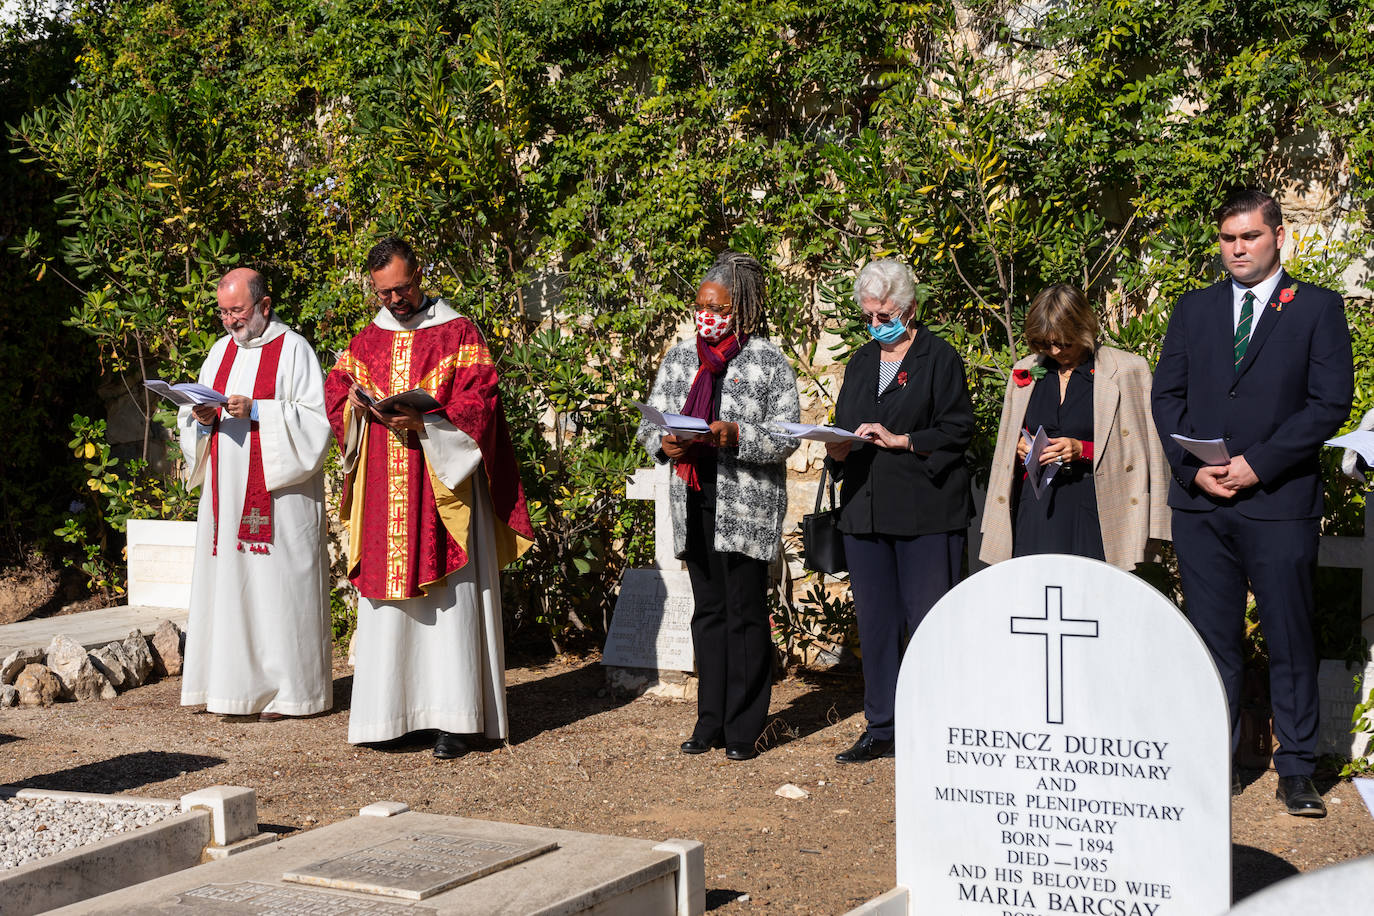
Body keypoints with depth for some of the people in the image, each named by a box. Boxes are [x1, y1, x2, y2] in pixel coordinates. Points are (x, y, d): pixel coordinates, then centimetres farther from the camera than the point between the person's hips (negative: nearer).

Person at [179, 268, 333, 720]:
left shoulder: (293, 350, -3)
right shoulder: (220, 352, 16)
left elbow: (315, 420, -11)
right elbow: (191, 424, 18)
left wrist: (255, 410, -19)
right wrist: (203, 417, -5)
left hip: (278, 492, -6)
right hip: (226, 492, 6)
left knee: (276, 584, -5)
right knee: (228, 581, 4)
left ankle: (284, 689, 1)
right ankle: (235, 684, 10)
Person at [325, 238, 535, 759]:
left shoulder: (458, 334, 0)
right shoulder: (366, 343, 15)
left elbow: (477, 403, -8)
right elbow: (335, 394, 15)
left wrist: (423, 423, -21)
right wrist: (357, 405, -8)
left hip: (442, 484, -4)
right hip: (382, 492, 5)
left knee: (448, 599, -6)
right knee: (386, 602, 4)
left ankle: (453, 718, -5)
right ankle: (390, 711, 9)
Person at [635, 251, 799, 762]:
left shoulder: (768, 361, -2)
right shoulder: (679, 358, 13)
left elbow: (786, 437, -7)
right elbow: (649, 424, 14)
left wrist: (735, 436, -22)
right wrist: (665, 444, -9)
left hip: (747, 506, -5)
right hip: (695, 503, 5)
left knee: (745, 614, -2)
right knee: (707, 611, 9)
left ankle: (744, 729, 6)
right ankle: (710, 722, 17)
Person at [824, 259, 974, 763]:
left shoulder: (940, 358, 0)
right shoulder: (860, 363, 19)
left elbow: (959, 429, -7)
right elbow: (844, 429, 21)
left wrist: (900, 441, -15)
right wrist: (838, 450, -1)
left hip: (926, 513, -6)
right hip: (865, 509, 6)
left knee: (928, 621, -5)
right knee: (875, 621, 8)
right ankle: (881, 730, 16)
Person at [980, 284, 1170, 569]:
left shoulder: (1127, 370, 2)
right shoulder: (1026, 371, 15)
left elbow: (1140, 449, 0)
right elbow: (1006, 445, 26)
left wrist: (1083, 450, -11)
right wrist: (1020, 447, 3)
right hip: (1036, 511, 4)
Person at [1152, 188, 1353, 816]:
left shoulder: (1317, 308, 3)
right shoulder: (1193, 309, 14)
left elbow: (1331, 403, -5)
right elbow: (1167, 395, 11)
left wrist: (1257, 464, -12)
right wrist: (1194, 468, -5)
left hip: (1279, 501, -3)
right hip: (1200, 504, 3)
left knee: (1290, 642, 2)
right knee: (1210, 640, 7)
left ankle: (1296, 771, 11)